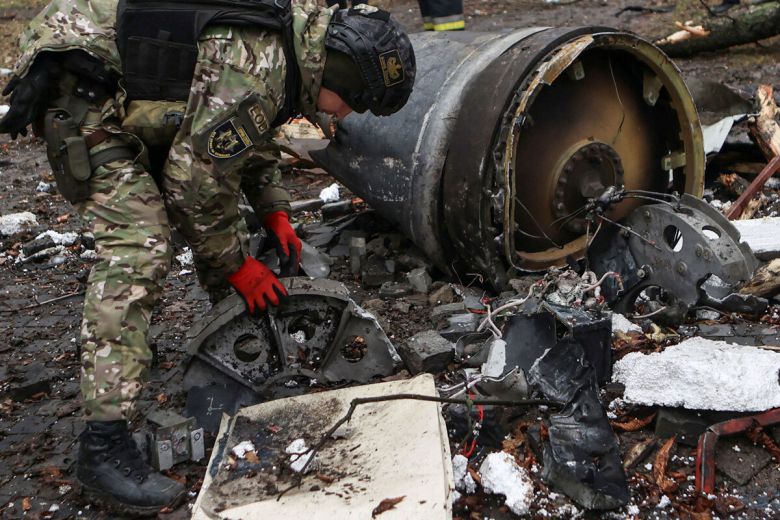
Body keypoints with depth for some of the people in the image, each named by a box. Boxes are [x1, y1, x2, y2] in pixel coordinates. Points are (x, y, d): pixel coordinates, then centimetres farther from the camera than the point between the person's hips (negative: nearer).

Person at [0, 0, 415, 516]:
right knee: (138, 245, -21)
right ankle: (104, 446, -18)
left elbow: (249, 137, 15)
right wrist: (237, 264, -11)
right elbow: (196, 179, -24)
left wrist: (276, 214, 7)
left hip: (137, 93, 10)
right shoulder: (255, 69, -30)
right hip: (78, 88, -10)